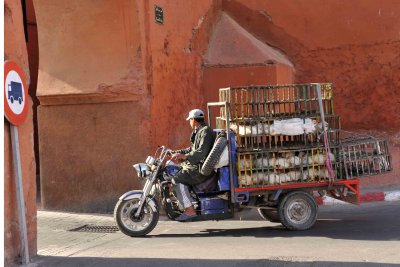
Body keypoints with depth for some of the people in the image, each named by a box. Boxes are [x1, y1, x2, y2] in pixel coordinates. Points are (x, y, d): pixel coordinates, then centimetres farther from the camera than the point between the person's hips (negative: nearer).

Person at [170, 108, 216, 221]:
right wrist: (177, 152, 18)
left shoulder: (205, 131, -14)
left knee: (178, 179, -22)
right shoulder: (199, 131, 19)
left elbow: (202, 152, -26)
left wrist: (184, 156, -32)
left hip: (203, 168, -11)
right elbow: (193, 149, 27)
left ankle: (190, 210, -23)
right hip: (198, 164, 11)